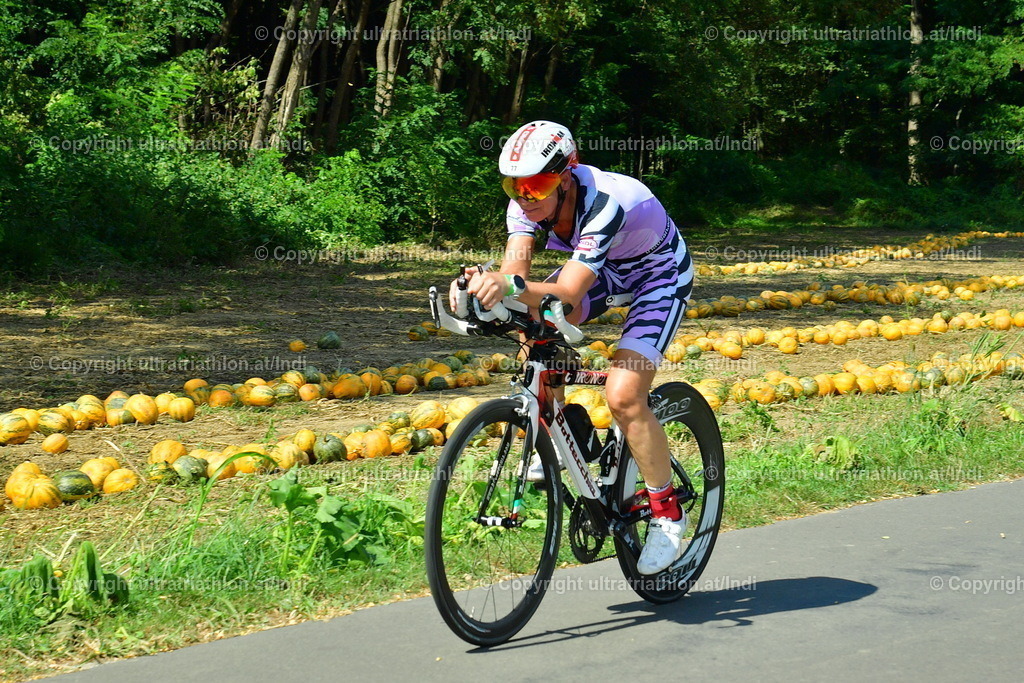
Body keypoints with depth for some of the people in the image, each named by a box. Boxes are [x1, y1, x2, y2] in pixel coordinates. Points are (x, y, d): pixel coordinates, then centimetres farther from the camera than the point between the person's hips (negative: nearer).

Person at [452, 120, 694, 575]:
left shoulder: (606, 205, -40)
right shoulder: (529, 198, -20)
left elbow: (569, 292, -48)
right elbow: (516, 268, -29)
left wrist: (511, 287, -66)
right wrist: (486, 282, -52)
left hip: (658, 274, -7)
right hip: (605, 267, 7)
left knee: (623, 396, -22)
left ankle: (668, 514, -3)